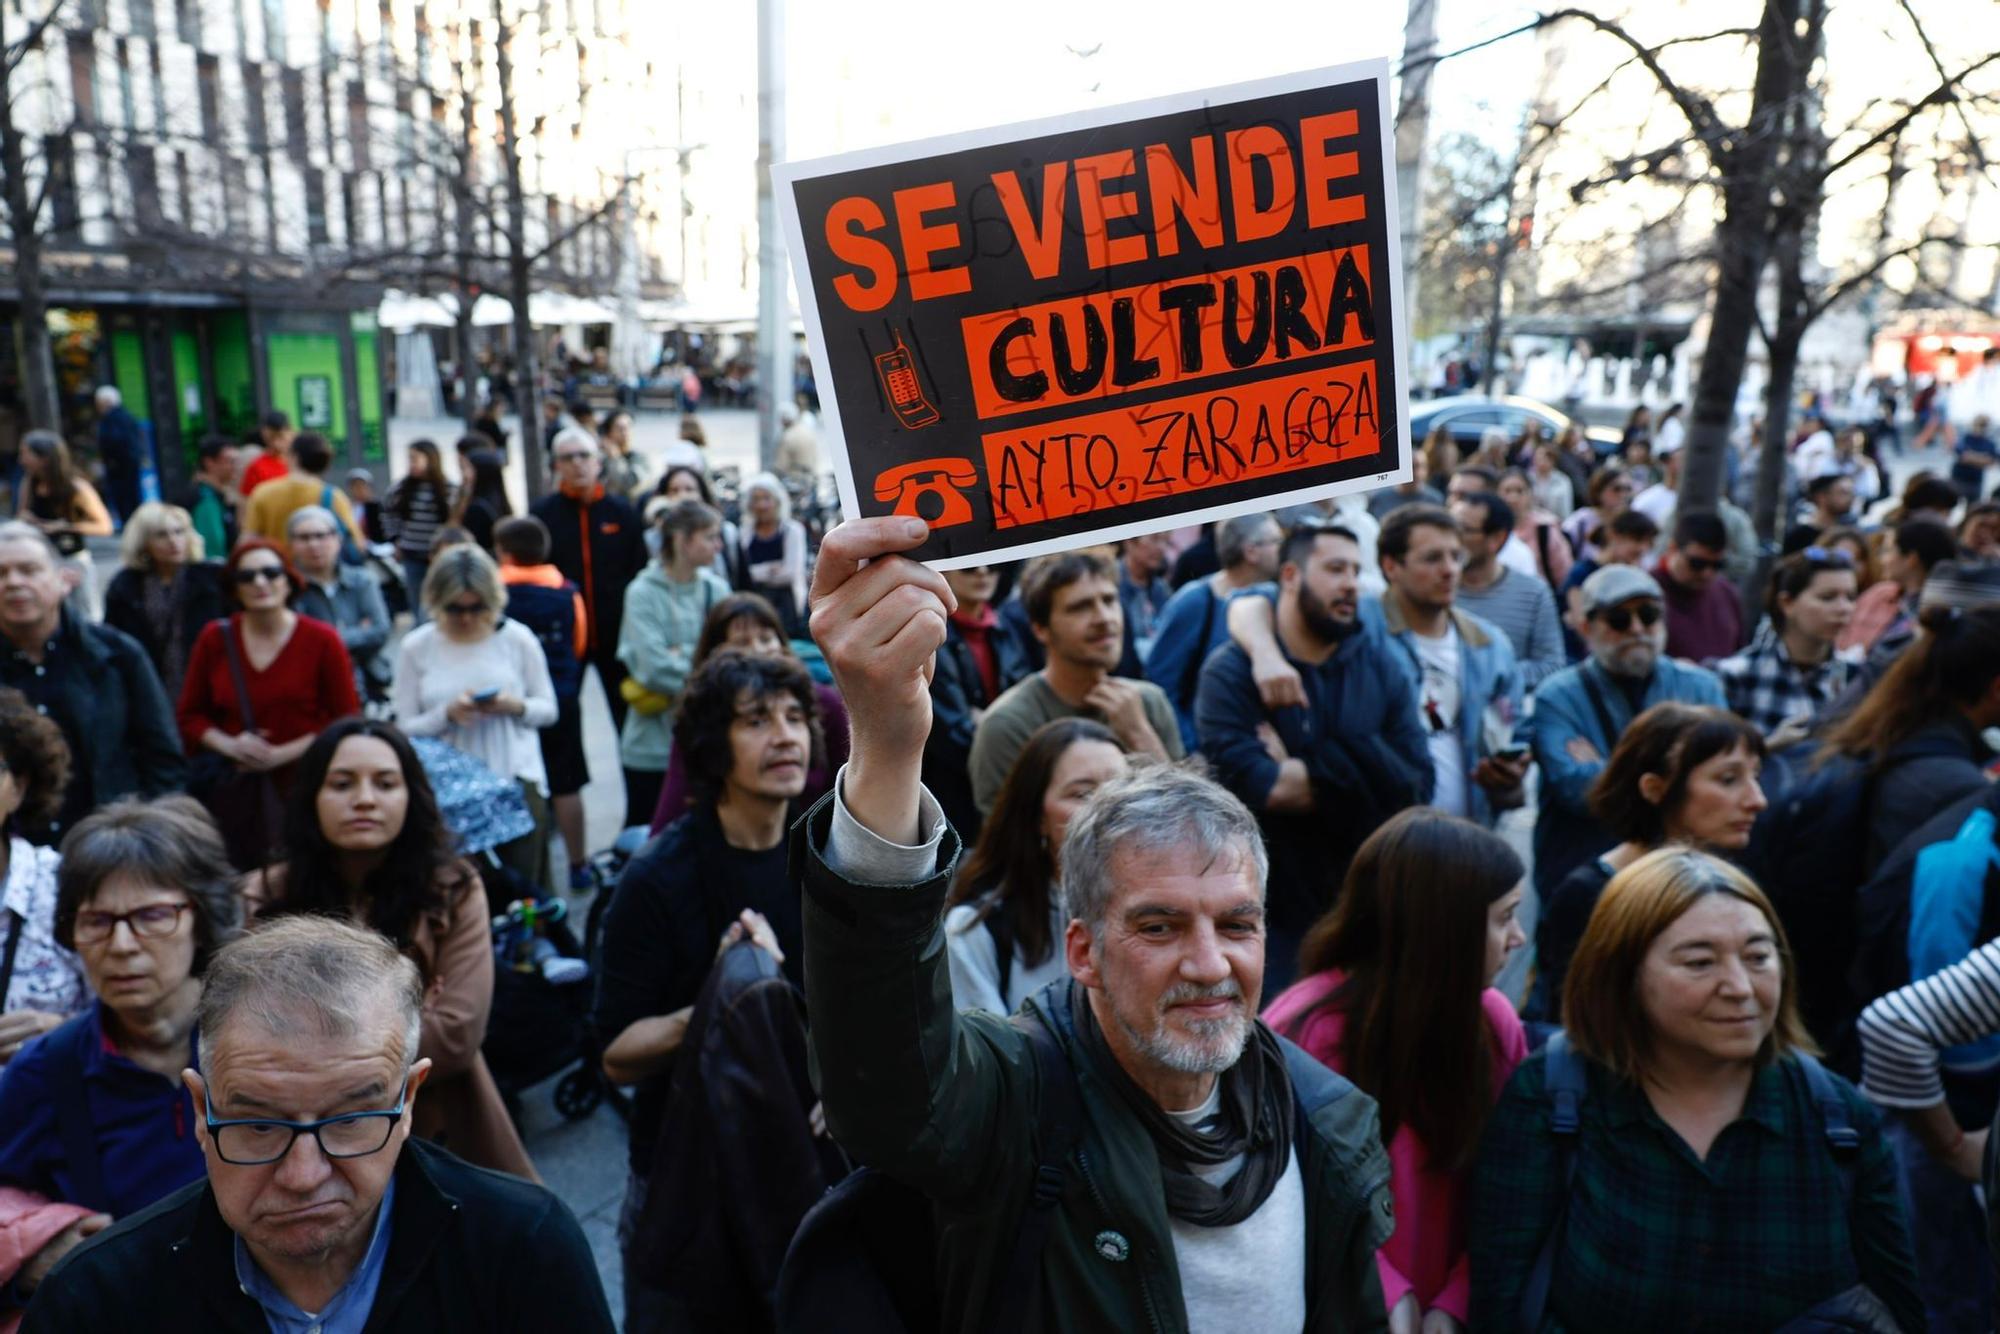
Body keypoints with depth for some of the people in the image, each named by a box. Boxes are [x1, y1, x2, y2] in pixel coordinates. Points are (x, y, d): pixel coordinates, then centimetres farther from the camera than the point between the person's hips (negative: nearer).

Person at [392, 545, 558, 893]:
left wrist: (516, 706, -12)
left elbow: (548, 709, 9)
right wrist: (448, 714, -16)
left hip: (518, 779, 0)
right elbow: (405, 728, 2)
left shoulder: (517, 638, 1)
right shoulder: (415, 647, 2)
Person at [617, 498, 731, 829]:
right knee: (642, 832, 7)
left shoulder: (716, 590, 4)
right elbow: (655, 667, -17)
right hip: (652, 743, -3)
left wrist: (682, 656, -14)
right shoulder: (643, 593, -7)